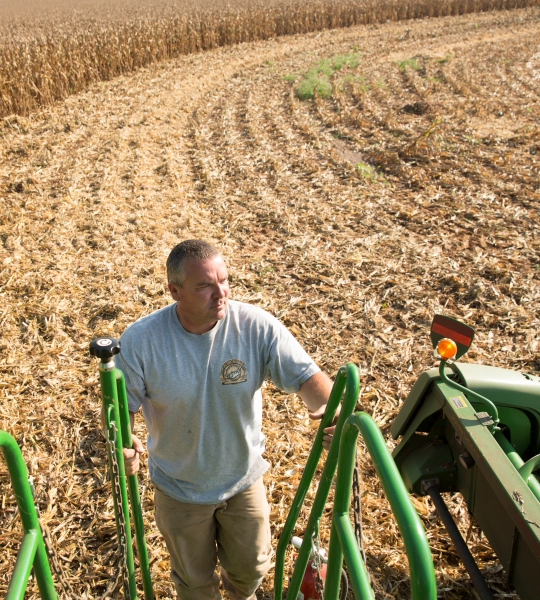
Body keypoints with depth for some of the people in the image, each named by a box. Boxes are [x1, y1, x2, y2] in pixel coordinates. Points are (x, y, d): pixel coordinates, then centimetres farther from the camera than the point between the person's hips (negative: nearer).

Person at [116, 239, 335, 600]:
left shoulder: (257, 326, -23)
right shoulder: (141, 340, -23)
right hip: (179, 488, -1)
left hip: (244, 479, 1)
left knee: (251, 568, 26)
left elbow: (305, 375, -24)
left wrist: (328, 407, -45)